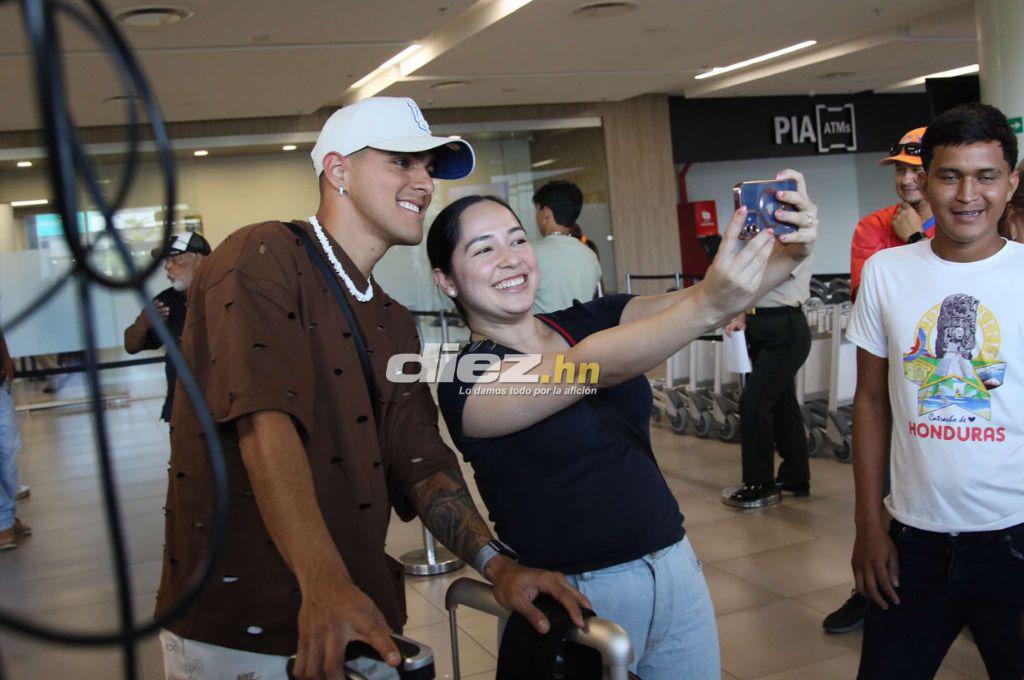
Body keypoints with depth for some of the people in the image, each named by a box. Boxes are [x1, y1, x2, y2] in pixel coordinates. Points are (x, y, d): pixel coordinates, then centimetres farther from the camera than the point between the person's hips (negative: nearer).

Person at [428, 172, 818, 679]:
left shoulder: (586, 321, 4)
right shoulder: (465, 380, -12)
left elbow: (680, 303, -12)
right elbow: (596, 367, -29)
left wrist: (786, 257, -29)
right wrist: (706, 306, -41)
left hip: (676, 567, 5)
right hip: (573, 597, -5)